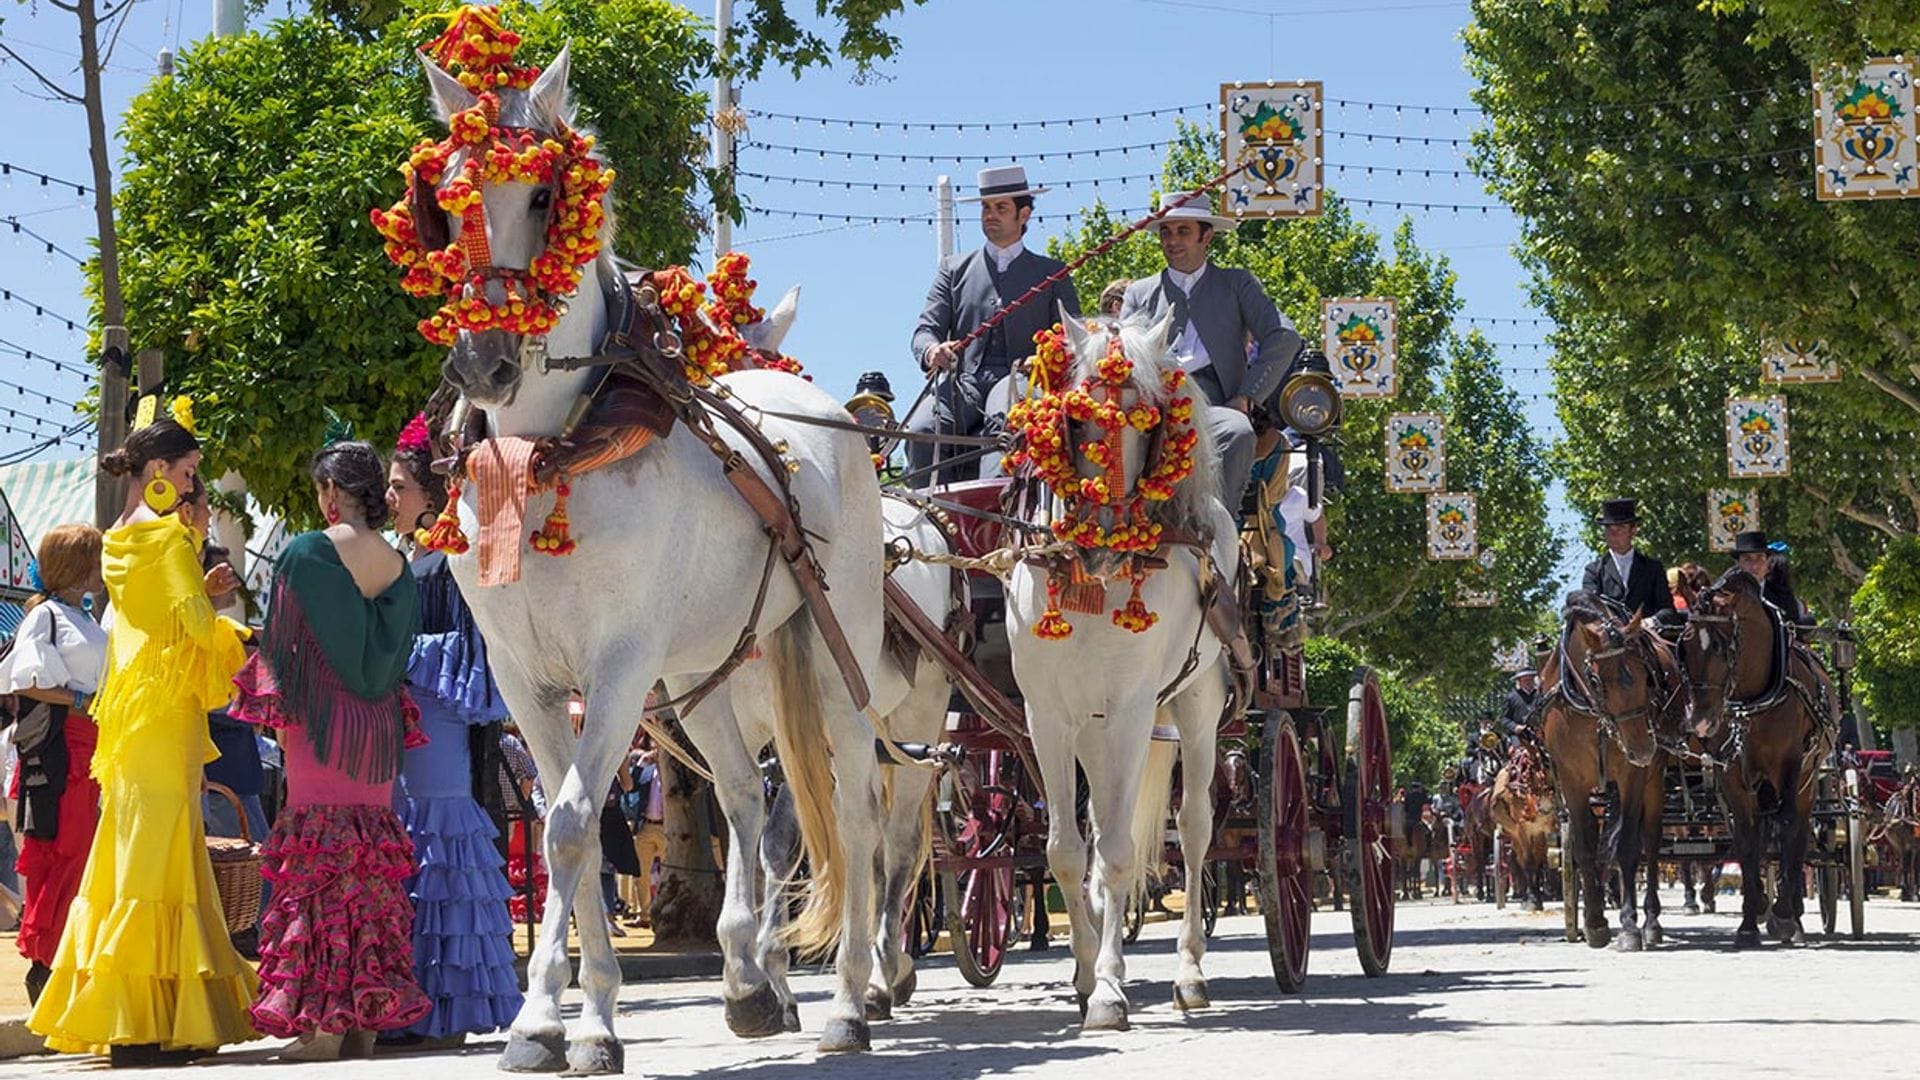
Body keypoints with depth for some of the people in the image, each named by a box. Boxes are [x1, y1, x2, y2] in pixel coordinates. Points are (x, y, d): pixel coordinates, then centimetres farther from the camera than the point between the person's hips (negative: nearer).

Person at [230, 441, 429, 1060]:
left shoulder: (306, 553, -7)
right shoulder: (398, 567, 8)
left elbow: (281, 640, -6)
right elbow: (401, 654, 12)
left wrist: (278, 714, 3)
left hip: (320, 723, -5)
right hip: (378, 730, 5)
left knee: (321, 865, -4)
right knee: (373, 863, 9)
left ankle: (324, 1025, -7)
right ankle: (369, 1015, 9)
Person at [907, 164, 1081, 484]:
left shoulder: (1052, 274, 18)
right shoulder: (954, 269, 22)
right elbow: (926, 329, 13)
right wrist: (932, 351, -12)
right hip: (962, 386, 2)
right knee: (921, 431, -29)